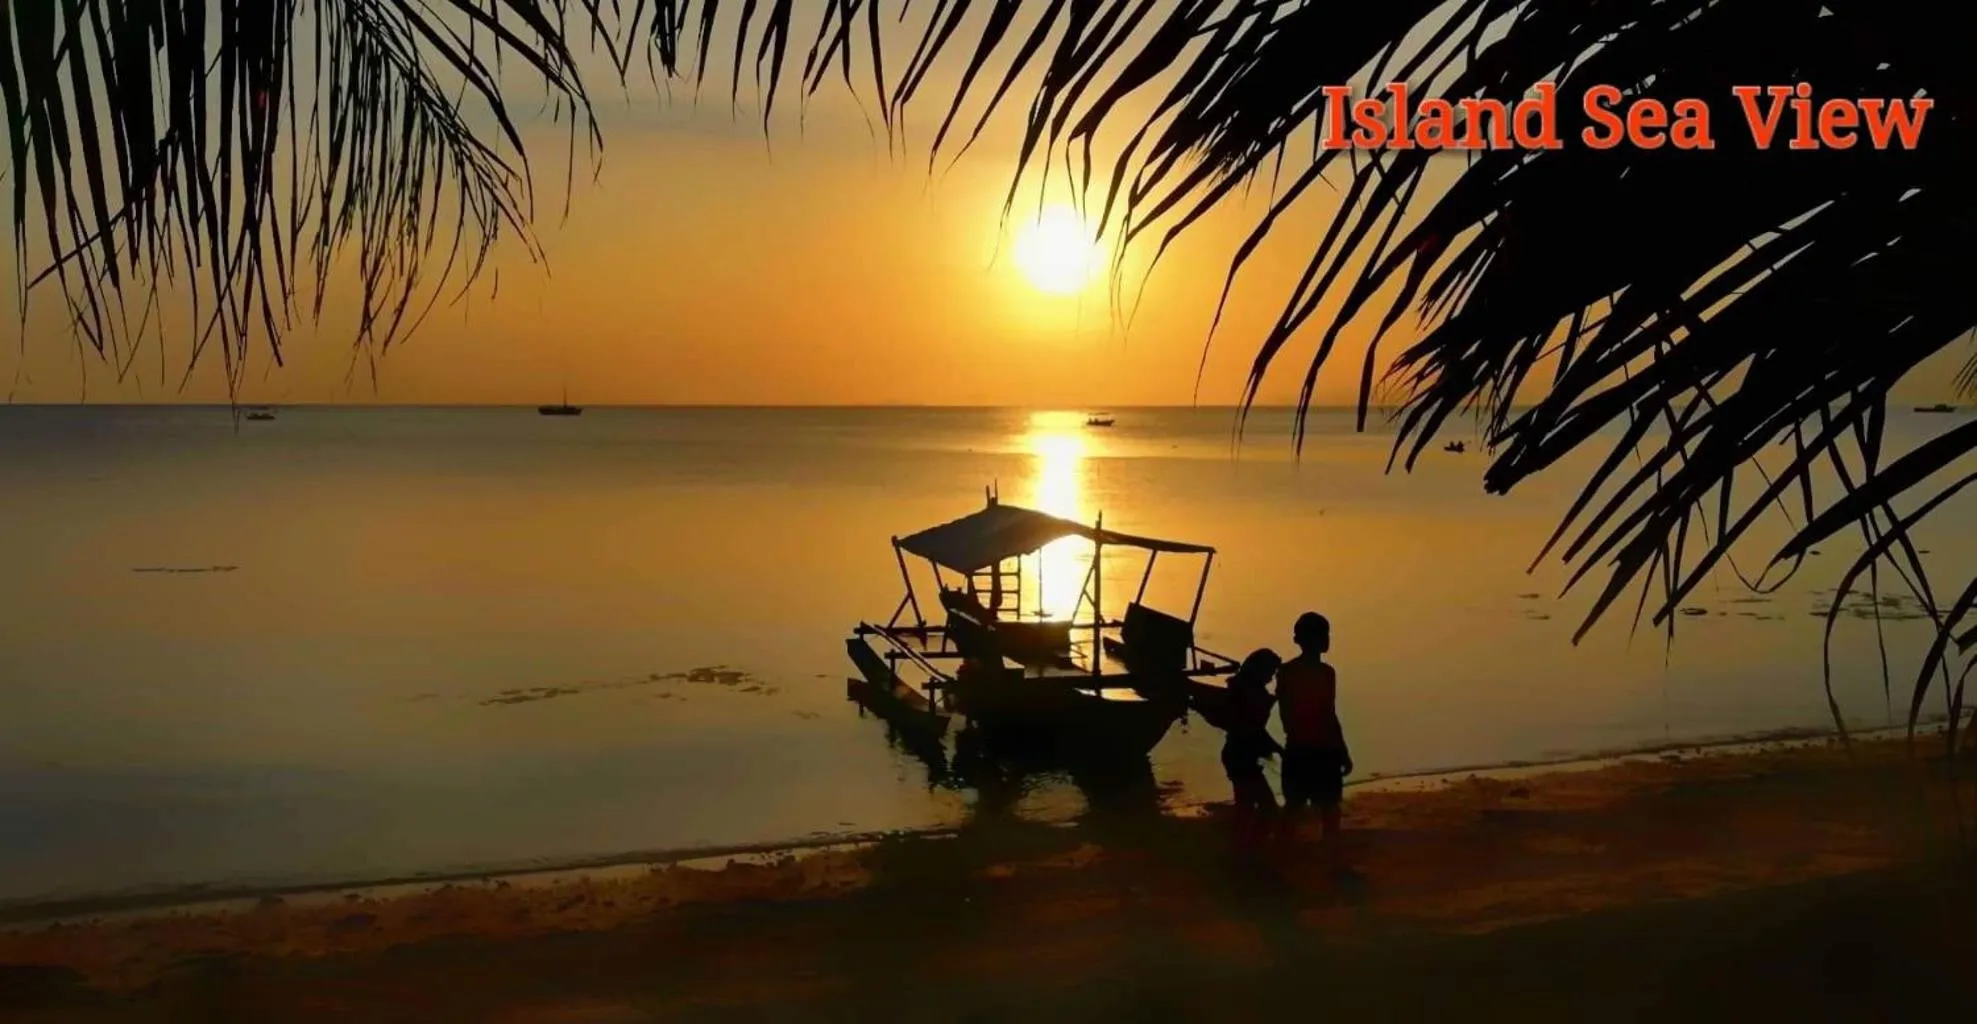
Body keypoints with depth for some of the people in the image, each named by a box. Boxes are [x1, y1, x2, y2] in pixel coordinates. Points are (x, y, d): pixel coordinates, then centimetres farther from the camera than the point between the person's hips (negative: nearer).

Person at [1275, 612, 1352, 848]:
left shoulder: (1285, 671, 4)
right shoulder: (1324, 672, -13)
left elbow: (1285, 714, 9)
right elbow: (1329, 717, -13)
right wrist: (1344, 753, -6)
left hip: (1296, 749, 6)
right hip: (1322, 750, -6)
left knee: (1293, 808, 10)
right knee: (1329, 809, 4)